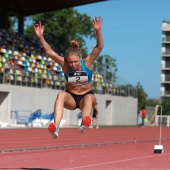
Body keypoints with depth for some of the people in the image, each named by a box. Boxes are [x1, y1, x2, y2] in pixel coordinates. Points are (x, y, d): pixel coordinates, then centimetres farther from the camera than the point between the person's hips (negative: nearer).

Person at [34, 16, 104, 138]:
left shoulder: (88, 63, -16)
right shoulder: (64, 64, -14)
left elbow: (99, 46, -27)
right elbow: (49, 51, -25)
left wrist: (98, 31, -44)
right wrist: (40, 37, -39)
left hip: (86, 97, 0)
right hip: (71, 97, 0)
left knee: (89, 98, -35)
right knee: (61, 95, -32)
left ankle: (85, 123, -61)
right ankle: (55, 126, -50)